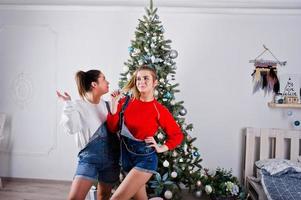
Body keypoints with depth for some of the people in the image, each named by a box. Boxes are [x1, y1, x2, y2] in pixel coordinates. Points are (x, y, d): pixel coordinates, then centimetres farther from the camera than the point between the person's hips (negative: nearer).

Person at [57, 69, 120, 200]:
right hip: (89, 158, -4)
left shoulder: (107, 105, 8)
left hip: (111, 158, 5)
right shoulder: (78, 106, -7)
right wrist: (68, 103, -22)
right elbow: (71, 128, -23)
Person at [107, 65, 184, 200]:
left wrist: (161, 148, -8)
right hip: (126, 156, 5)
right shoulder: (126, 102, 0)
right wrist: (114, 105, -11)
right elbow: (113, 129, -2)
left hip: (146, 158, -5)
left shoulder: (159, 110, -8)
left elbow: (177, 135, 2)